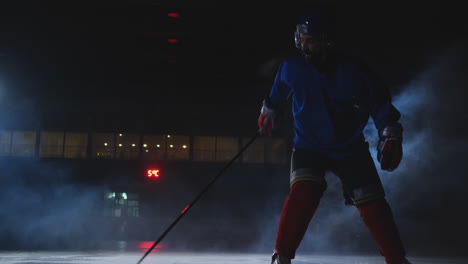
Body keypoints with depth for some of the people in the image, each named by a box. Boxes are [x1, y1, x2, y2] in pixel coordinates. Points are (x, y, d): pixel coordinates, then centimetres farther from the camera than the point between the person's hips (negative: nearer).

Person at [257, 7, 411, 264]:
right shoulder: (291, 67, -12)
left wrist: (391, 136, -14)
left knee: (372, 204, -1)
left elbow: (381, 103, -7)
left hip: (350, 149, 0)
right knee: (303, 194, -23)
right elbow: (279, 90, 12)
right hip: (308, 146, 0)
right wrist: (268, 111, 20)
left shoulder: (354, 72, -19)